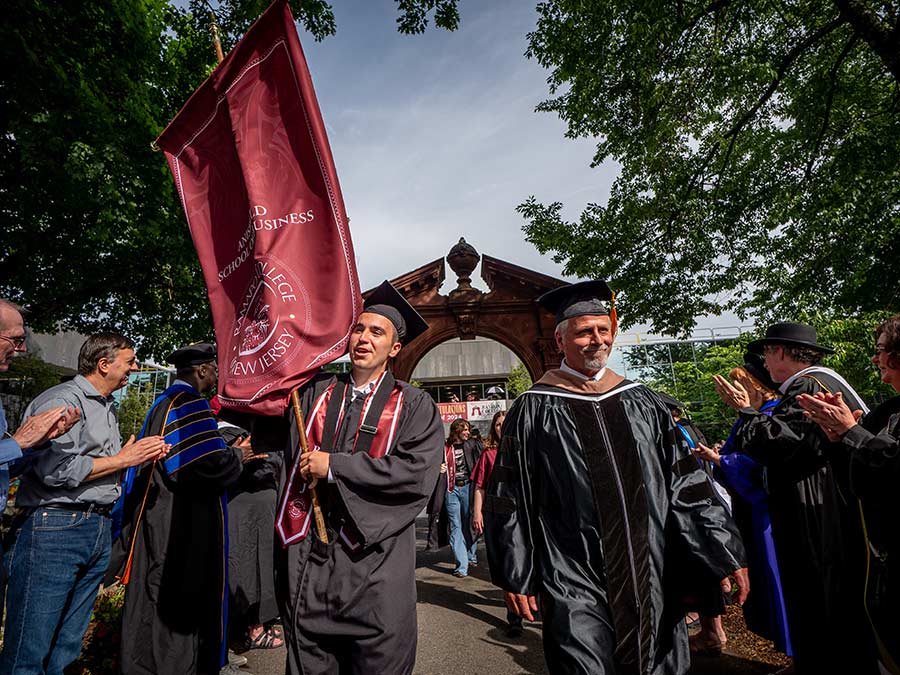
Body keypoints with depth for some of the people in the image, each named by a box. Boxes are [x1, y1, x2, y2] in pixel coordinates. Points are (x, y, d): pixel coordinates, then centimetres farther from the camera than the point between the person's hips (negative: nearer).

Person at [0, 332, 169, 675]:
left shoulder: (107, 407, 18)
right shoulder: (63, 399, -12)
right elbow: (57, 469, -21)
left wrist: (144, 455, 7)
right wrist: (123, 459, -11)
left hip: (99, 530, 9)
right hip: (55, 527, -9)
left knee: (67, 646, 16)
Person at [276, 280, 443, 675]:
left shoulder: (414, 406, -5)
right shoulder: (315, 392, 6)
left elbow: (418, 471, -17)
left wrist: (334, 465, -15)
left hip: (374, 561, -3)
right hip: (307, 556, 3)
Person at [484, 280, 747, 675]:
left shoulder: (641, 402, 5)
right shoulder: (534, 411, -7)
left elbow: (686, 484, 7)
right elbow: (509, 501, -5)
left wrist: (723, 552, 3)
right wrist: (517, 578, -4)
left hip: (651, 581, 4)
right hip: (576, 587, -4)